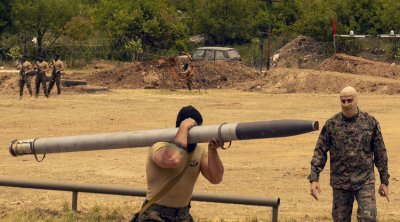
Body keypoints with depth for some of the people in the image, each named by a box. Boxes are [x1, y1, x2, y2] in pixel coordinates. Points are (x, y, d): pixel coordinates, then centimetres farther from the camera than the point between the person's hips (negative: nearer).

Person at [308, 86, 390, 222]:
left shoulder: (370, 123, -1)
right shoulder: (331, 124, -1)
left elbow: (380, 153, 5)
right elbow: (320, 152, 0)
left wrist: (384, 181, 6)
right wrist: (314, 179, -10)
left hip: (365, 182, -1)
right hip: (340, 183, 1)